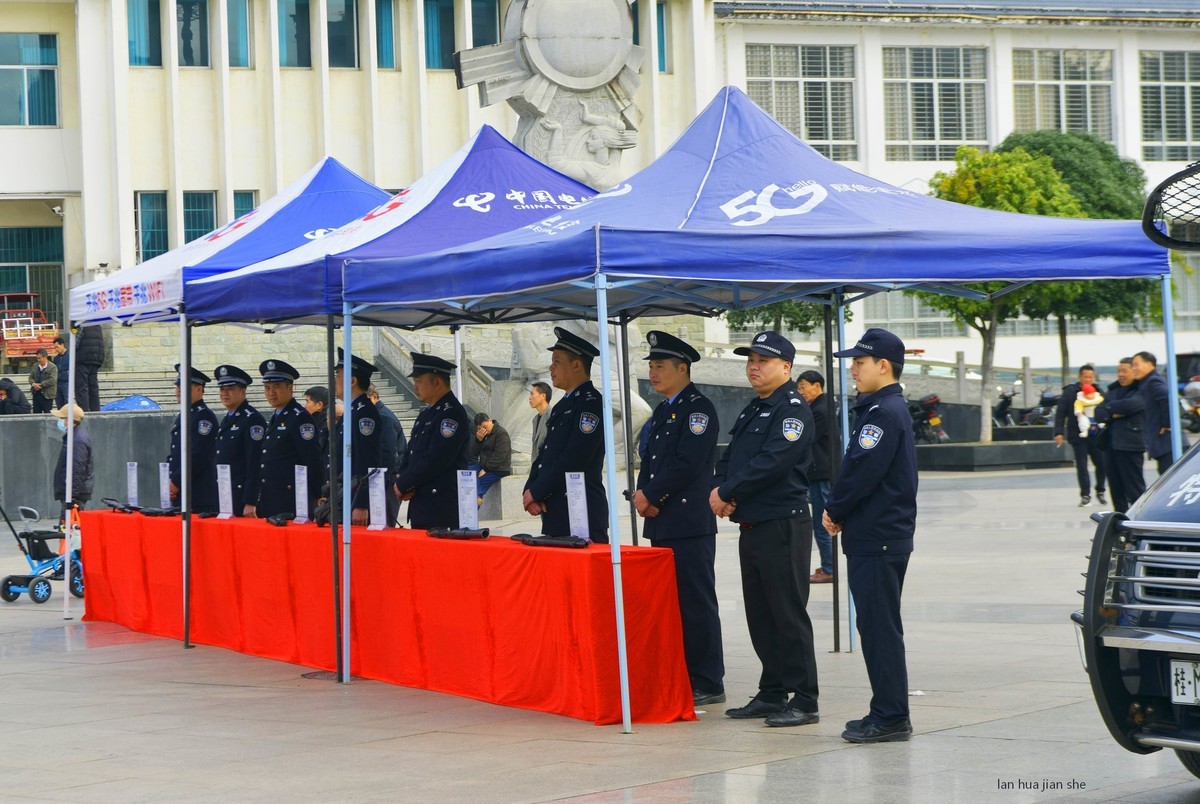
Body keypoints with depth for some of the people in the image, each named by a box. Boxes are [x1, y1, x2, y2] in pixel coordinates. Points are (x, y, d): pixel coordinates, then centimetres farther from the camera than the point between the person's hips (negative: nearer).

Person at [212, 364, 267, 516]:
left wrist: (250, 502, -20)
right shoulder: (227, 419, 19)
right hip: (222, 496, 8)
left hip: (241, 495, -8)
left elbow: (255, 463, -16)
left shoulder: (252, 419, -10)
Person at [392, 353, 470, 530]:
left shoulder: (452, 413, -12)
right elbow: (410, 454, 20)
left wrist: (403, 484, -11)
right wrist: (401, 479, -1)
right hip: (420, 506, 9)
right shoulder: (426, 414, 19)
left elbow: (435, 460, -18)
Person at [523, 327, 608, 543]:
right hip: (555, 514, 9)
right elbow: (544, 454, 19)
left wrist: (537, 492, -12)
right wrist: (530, 490, 1)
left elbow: (574, 459, -17)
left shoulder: (591, 403, -10)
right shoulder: (562, 406, 20)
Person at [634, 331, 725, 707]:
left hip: (689, 525, -9)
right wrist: (642, 494, 2)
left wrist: (652, 496, -12)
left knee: (696, 604, -6)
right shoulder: (663, 410, 19)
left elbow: (687, 463, -18)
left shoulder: (699, 409, -9)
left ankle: (707, 684, -2)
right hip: (661, 524, 9)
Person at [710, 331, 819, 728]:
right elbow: (729, 458, 16)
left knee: (789, 615, -7)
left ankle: (804, 702, -3)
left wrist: (728, 492, -17)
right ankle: (772, 694, 21)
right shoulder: (751, 411, 18)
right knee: (759, 616, 12)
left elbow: (773, 462, -22)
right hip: (751, 527, 9)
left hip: (783, 527, -9)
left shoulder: (793, 409, -11)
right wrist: (719, 491, -5)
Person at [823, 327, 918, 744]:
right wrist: (839, 512, 7)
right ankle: (887, 713, 18)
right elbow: (856, 468, 18)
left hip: (878, 539, -10)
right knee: (877, 626, 13)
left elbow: (861, 472, -20)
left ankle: (890, 717, -4)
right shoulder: (888, 408, 17)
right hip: (874, 536, 10)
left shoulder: (882, 412, -16)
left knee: (880, 627, -7)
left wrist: (835, 510, -5)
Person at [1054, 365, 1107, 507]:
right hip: (1078, 436, -2)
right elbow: (1060, 413, -2)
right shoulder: (1070, 392, -2)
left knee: (1102, 463, 3)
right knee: (1081, 466, -2)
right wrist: (1059, 432, -9)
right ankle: (1085, 495, 7)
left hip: (1096, 435, 2)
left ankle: (1100, 492, 23)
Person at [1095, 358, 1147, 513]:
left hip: (1130, 445, -7)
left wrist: (1110, 407, -7)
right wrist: (1113, 414, -11)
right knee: (1116, 489, 11)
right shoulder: (1113, 390, 17)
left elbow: (1131, 404, -24)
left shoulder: (1141, 391, -5)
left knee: (1134, 489, -7)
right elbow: (1098, 414, 10)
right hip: (1111, 445, 7)